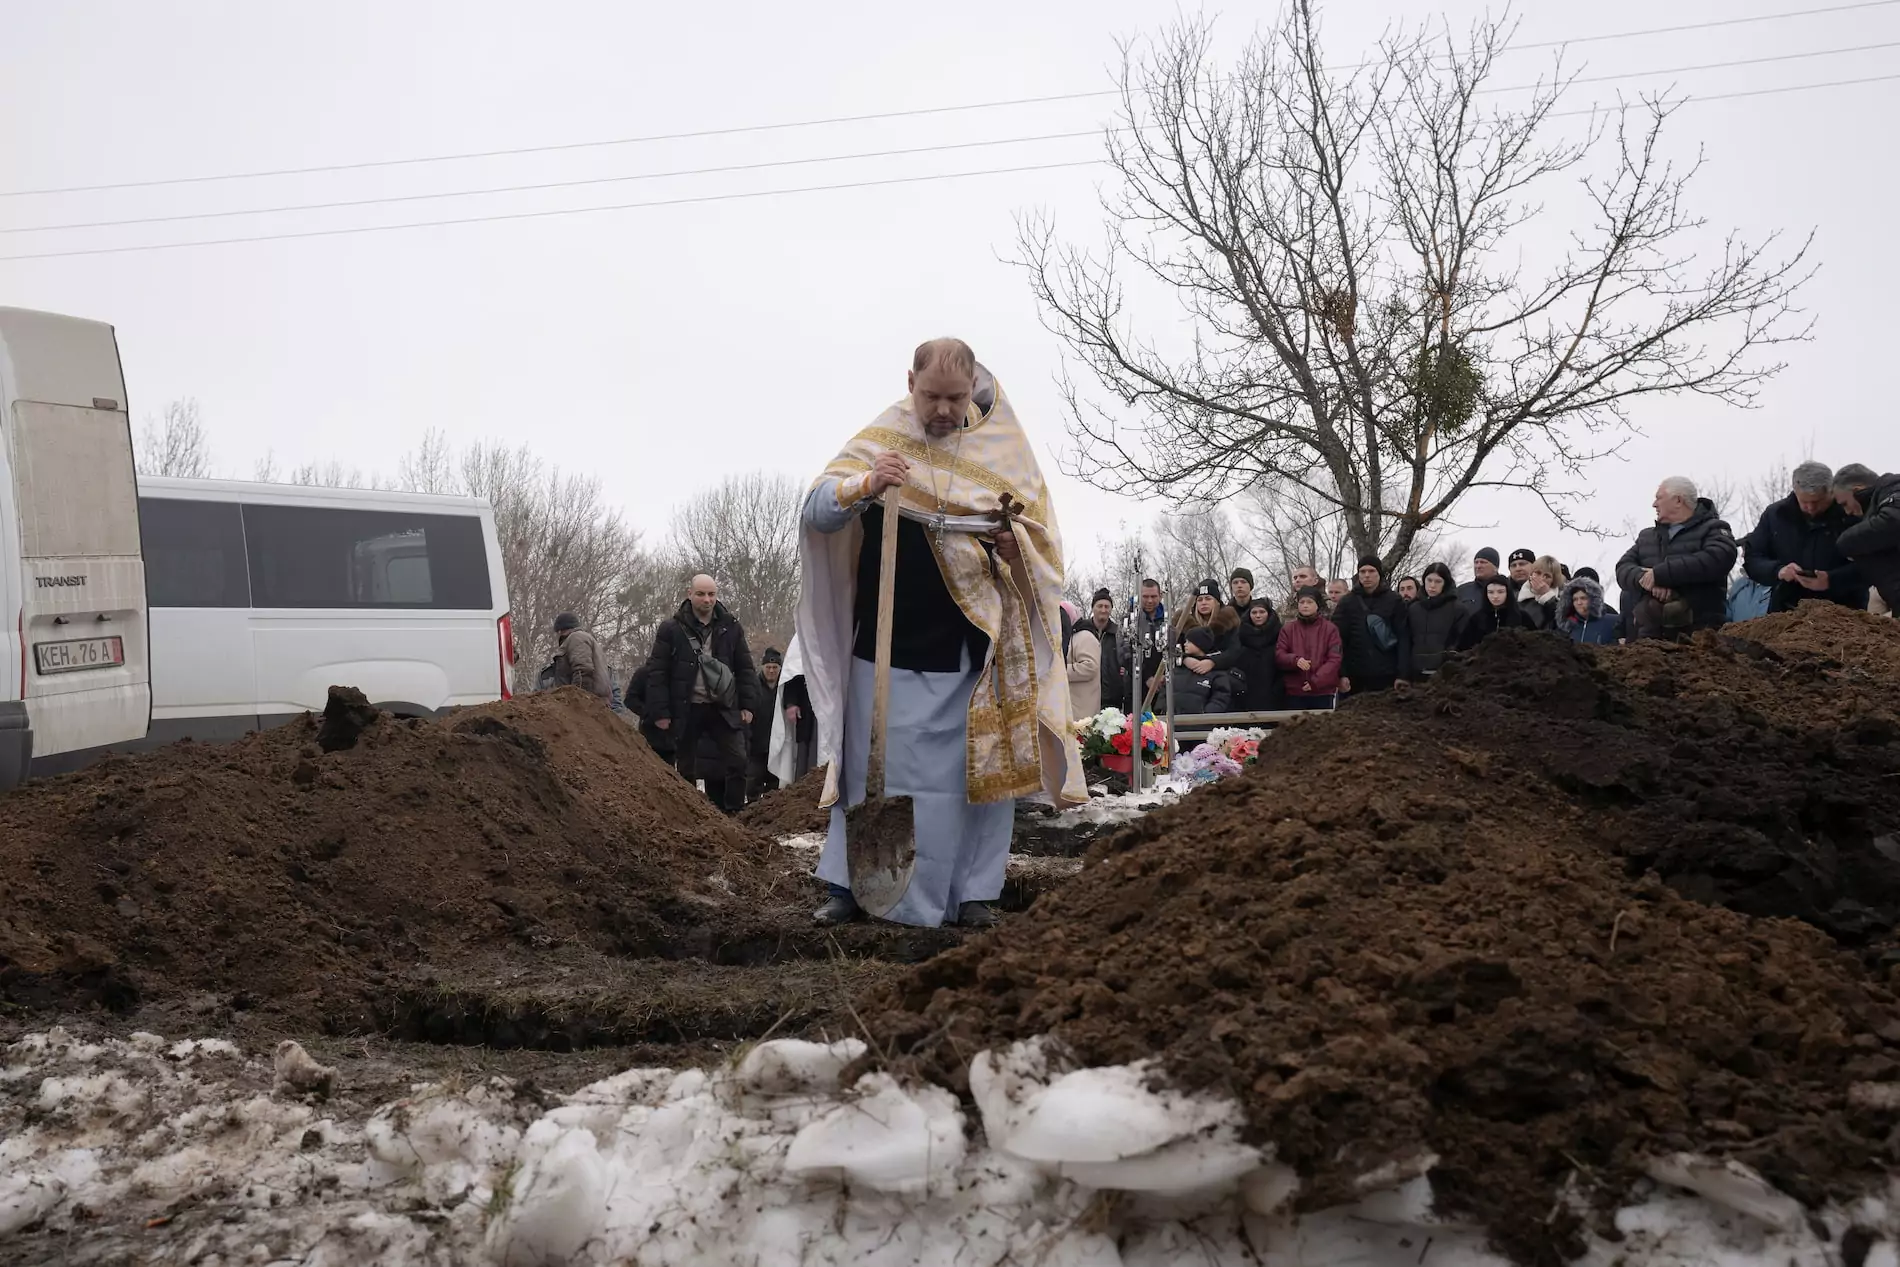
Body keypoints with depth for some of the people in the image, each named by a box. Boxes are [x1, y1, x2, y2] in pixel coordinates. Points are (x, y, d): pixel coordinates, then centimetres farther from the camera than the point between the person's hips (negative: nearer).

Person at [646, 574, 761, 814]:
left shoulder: (730, 627, 7)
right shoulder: (672, 630, -1)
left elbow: (745, 669, 10)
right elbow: (657, 673, -1)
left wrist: (748, 704, 2)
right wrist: (660, 711, -6)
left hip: (724, 709, 1)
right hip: (687, 711, -1)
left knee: (737, 761, -9)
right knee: (686, 768, 8)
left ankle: (734, 813, 0)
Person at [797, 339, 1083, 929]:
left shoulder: (1004, 451, 5)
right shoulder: (878, 441, 2)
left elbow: (1045, 543, 6)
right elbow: (815, 511, -9)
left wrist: (1015, 544, -17)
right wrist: (864, 486, -29)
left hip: (973, 650, 1)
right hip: (886, 643, -1)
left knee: (976, 767, 2)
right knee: (872, 764, 3)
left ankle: (972, 891, 13)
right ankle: (849, 884, 15)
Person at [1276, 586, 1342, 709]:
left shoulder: (1330, 628, 3)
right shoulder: (1288, 628, 10)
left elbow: (1335, 659, -3)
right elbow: (1278, 655, 5)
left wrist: (1316, 681, -13)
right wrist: (1295, 660, -17)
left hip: (1323, 692, -2)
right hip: (1294, 692, 2)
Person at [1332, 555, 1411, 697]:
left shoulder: (1395, 602, 5)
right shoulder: (1346, 603, 7)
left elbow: (1404, 639, 0)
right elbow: (1337, 640, 2)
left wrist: (1403, 675, -9)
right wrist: (1340, 674, -9)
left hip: (1387, 677, -1)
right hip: (1355, 678, 1)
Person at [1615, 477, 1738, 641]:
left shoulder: (1712, 529, 9)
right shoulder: (1646, 536, 26)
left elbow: (1718, 559, -13)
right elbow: (1623, 568, 12)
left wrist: (1660, 574, -14)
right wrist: (1647, 580, -12)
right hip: (1651, 631, 4)